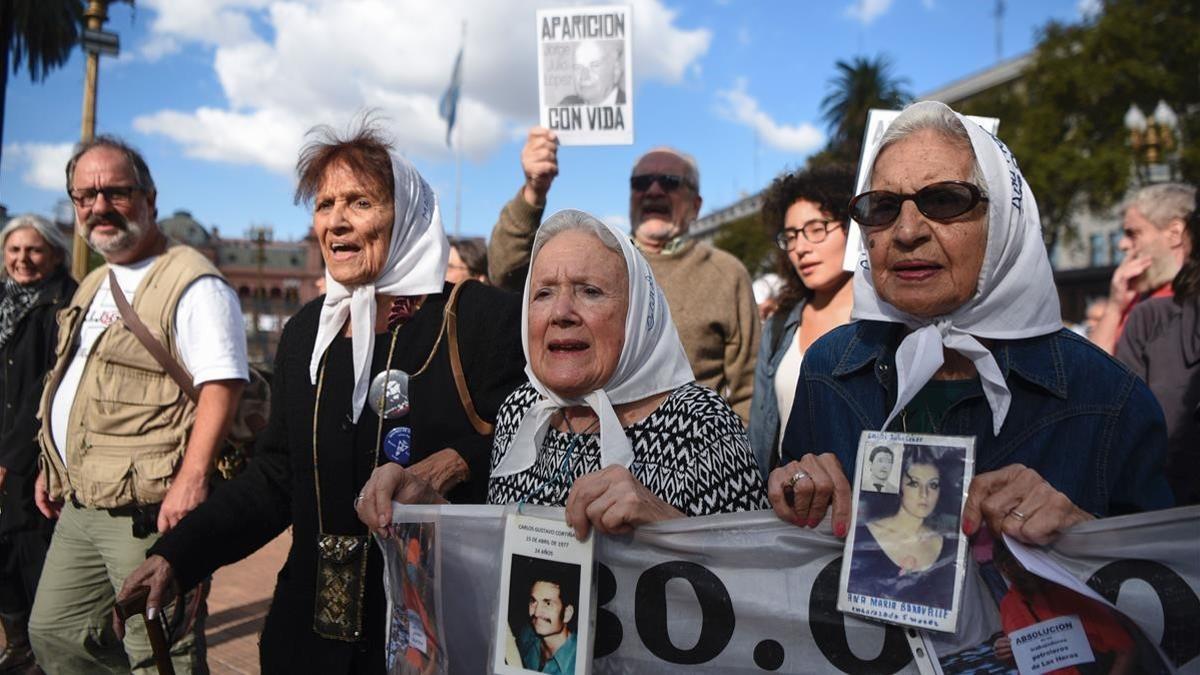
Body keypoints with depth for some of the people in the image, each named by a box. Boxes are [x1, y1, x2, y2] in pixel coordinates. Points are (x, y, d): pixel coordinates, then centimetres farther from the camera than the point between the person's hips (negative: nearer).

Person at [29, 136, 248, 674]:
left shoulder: (191, 284, -13)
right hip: (79, 508, 9)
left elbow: (221, 385, -22)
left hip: (147, 512, -9)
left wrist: (191, 478, -30)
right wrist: (54, 467, 22)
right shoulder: (94, 287, 17)